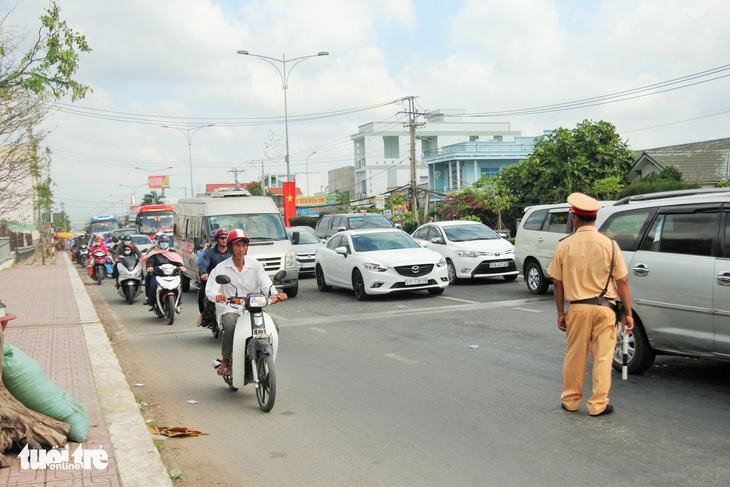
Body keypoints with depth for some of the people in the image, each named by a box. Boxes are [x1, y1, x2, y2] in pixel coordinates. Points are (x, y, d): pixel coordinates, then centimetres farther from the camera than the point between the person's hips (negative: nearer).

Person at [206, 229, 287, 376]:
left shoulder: (255, 265, 8)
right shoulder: (221, 268, 2)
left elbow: (265, 284, -3)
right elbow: (210, 290, -9)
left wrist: (276, 294, -26)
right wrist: (217, 296, -34)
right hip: (229, 310, -2)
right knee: (230, 326, -35)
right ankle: (225, 361, -16)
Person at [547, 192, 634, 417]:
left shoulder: (564, 246, -3)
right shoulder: (609, 245, -5)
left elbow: (557, 283, 1)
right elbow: (622, 283, -3)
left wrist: (560, 312, 11)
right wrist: (628, 313, 4)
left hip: (577, 308, 1)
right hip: (604, 308, -1)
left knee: (574, 356, 13)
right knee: (602, 357, 7)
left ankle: (570, 400, 24)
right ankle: (598, 404, 11)